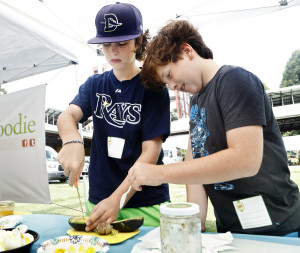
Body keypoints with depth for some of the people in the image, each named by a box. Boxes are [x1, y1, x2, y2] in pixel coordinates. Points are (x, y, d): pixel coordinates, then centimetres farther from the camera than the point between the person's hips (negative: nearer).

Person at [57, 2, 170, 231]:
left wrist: (117, 199, -24)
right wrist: (72, 141, -34)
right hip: (98, 198, 4)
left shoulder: (153, 87, -8)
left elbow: (151, 151, -15)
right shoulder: (95, 85, 5)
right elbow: (67, 115, -11)